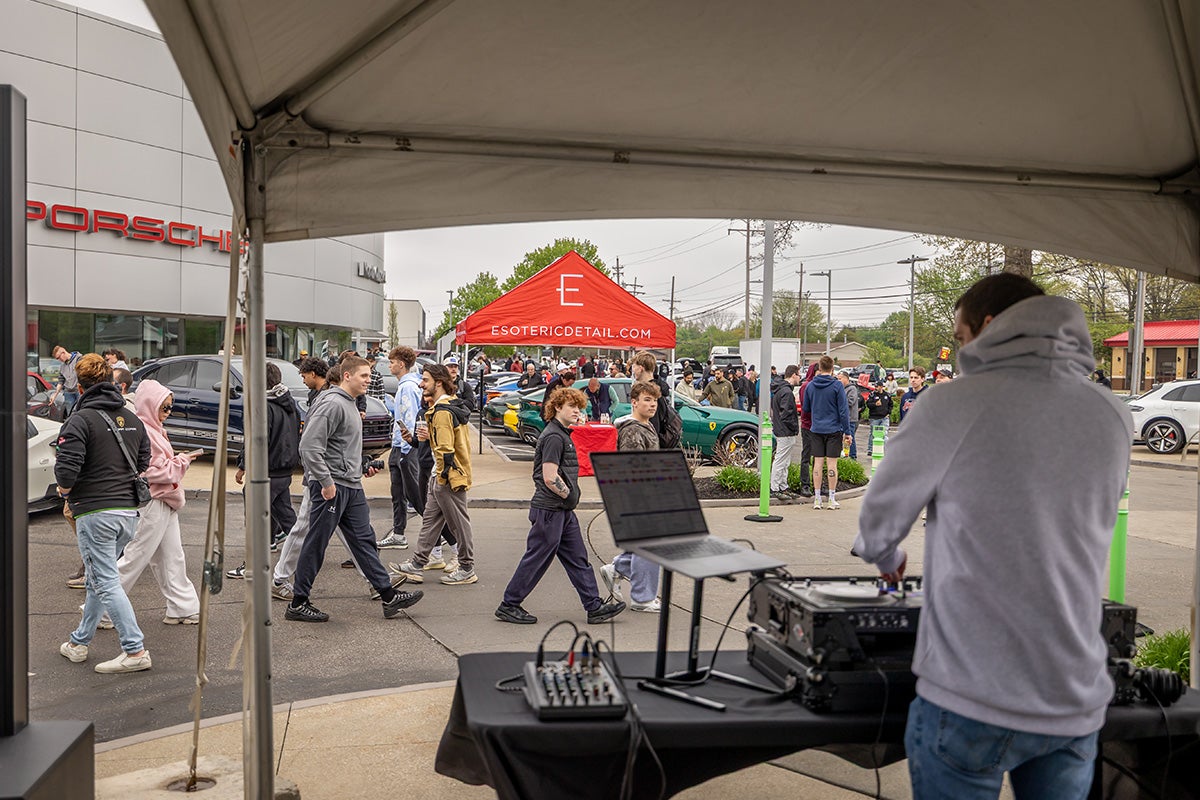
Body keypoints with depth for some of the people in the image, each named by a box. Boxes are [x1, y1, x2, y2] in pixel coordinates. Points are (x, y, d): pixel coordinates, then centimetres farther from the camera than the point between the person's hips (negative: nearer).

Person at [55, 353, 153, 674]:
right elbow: (144, 464, 13)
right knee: (98, 577, 19)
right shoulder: (133, 419, 11)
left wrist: (64, 489, 1)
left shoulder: (80, 420, -11)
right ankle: (79, 642, 31)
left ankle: (135, 650, -4)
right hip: (129, 511, 7)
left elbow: (67, 469, -18)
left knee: (106, 582, -3)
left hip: (95, 512, -7)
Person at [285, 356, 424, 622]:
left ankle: (388, 596, 14)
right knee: (315, 545, 0)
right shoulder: (332, 404, -15)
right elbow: (309, 447, -23)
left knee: (364, 540, 10)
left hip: (352, 487, 10)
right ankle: (298, 604, 12)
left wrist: (362, 467, 16)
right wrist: (326, 482, -21)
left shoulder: (350, 405, 17)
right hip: (332, 487, -10)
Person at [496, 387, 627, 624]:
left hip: (562, 510, 10)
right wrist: (569, 495, -9)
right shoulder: (554, 437, -17)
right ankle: (508, 606, 12)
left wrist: (570, 496, 15)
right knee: (536, 559, 0)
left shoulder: (561, 434, 15)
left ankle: (594, 607, 14)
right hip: (549, 509, -10)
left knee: (578, 558, 10)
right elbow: (550, 479, -23)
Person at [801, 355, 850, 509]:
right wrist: (847, 432, -4)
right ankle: (832, 499, 7)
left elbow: (806, 408, 12)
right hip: (834, 430, -3)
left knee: (818, 463, 6)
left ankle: (817, 498, 9)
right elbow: (843, 410, -8)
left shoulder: (810, 386, 2)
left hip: (816, 429, 3)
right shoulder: (837, 385, -8)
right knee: (832, 463, 2)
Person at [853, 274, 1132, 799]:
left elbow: (880, 516, -2)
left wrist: (886, 558, 21)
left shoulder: (952, 405, -13)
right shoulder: (1113, 416, 2)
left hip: (972, 702, -4)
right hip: (1077, 701, 5)